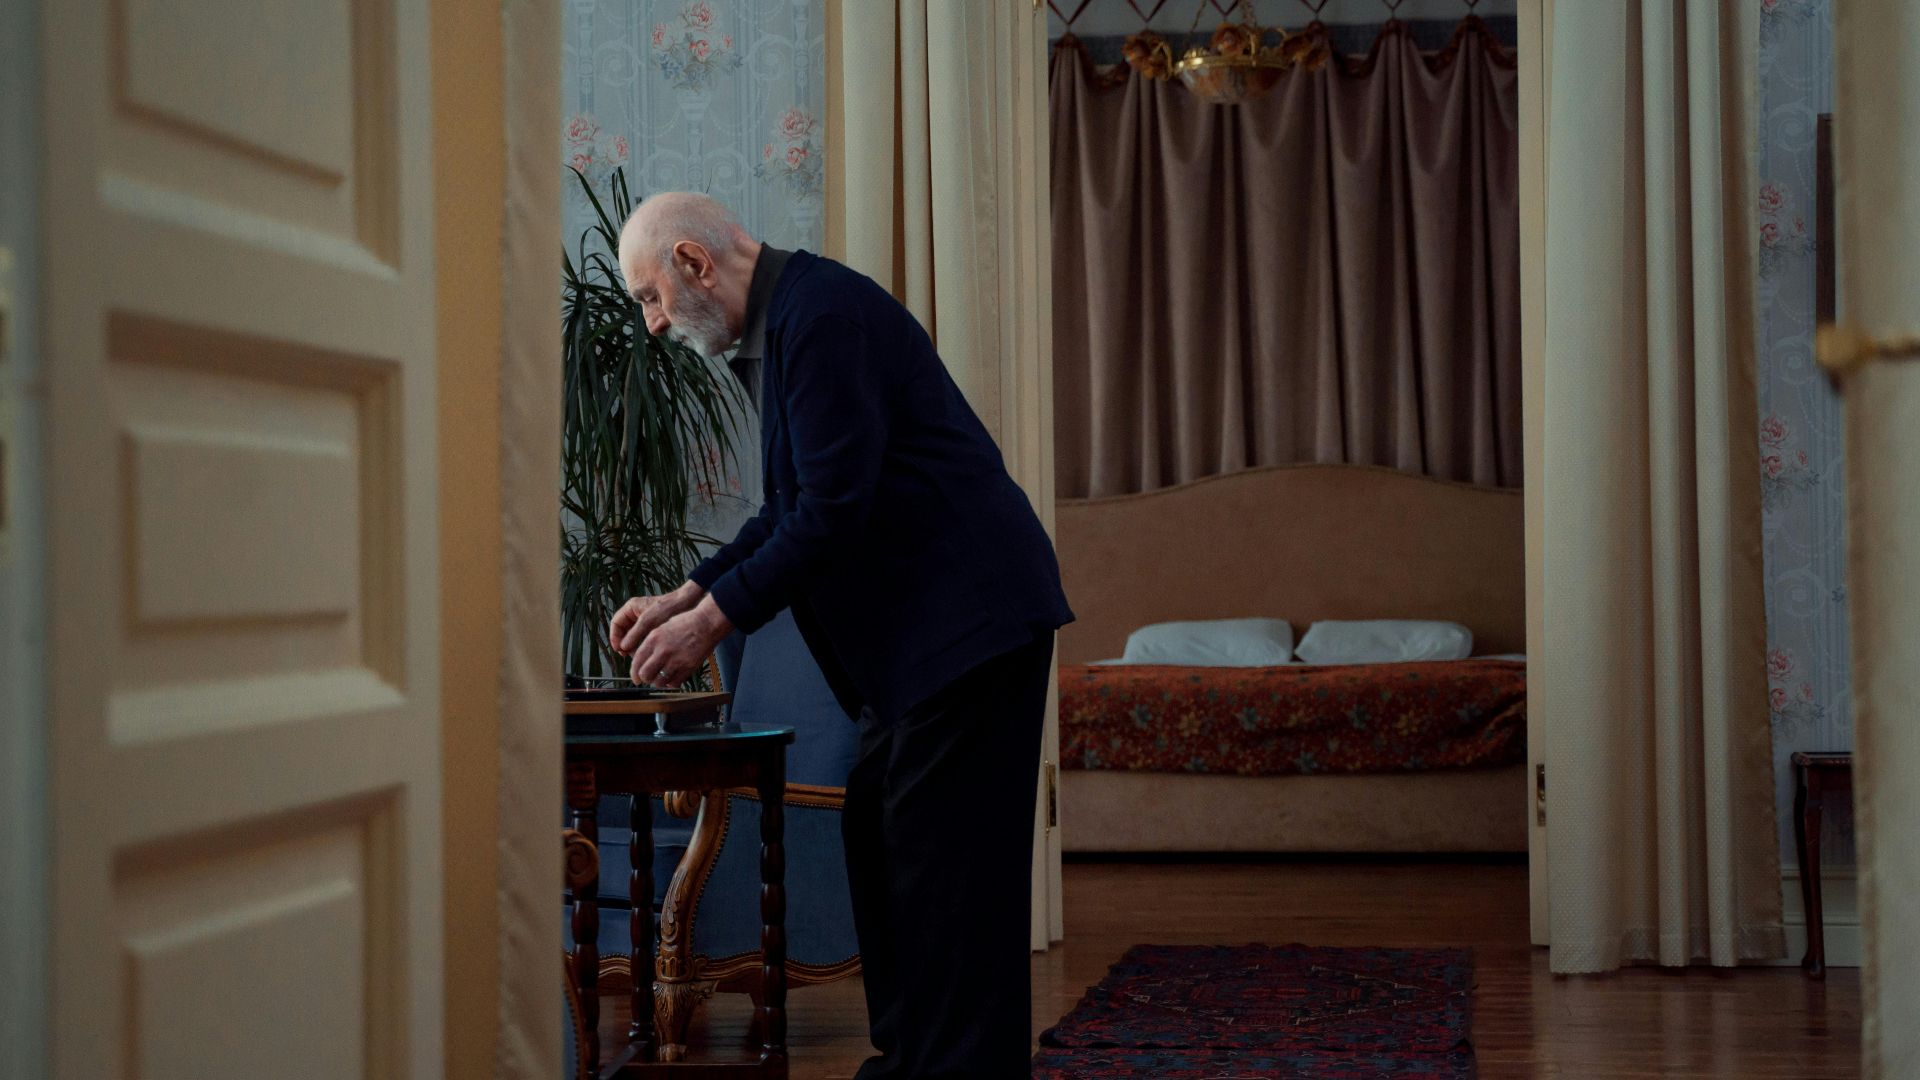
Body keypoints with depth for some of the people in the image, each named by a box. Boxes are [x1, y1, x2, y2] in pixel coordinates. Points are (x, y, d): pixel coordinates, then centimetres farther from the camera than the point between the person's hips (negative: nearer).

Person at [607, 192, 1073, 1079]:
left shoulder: (820, 314, -17)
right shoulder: (779, 325, 15)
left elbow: (836, 507, -23)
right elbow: (793, 510, 19)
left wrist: (714, 618, -16)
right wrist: (686, 595, 10)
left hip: (968, 616, -11)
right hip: (917, 626, 11)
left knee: (945, 859, -7)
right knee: (879, 837, 14)